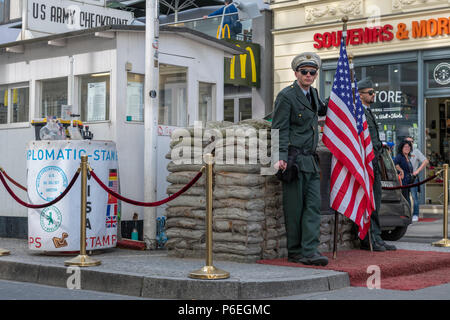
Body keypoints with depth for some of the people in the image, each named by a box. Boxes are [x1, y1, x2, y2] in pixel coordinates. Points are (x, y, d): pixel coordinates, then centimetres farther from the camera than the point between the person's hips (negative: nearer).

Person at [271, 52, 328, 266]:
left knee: (313, 205, -1)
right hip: (293, 159, -7)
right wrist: (281, 158, -22)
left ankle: (310, 251, -2)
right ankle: (295, 253, 8)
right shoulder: (286, 96, -7)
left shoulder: (313, 93, 16)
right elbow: (280, 130, -12)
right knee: (294, 208, -1)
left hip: (311, 160, 7)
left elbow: (322, 111, 39)